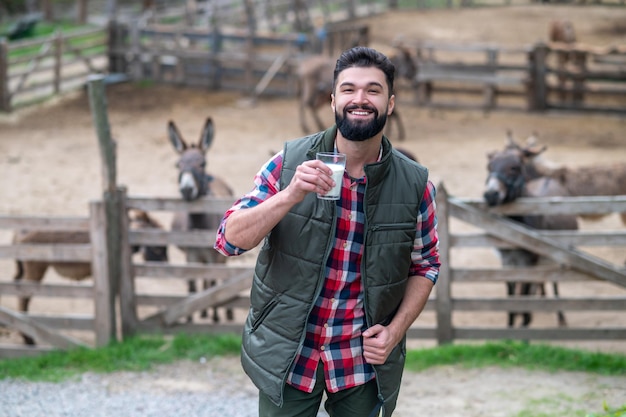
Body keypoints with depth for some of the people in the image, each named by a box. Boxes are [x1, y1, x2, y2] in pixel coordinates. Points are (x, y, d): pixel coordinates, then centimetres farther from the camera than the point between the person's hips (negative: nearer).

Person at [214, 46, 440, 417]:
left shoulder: (415, 184, -5)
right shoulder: (289, 163, -8)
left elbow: (425, 265, 6)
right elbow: (230, 240, -10)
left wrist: (395, 330, -7)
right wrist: (290, 195, -25)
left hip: (364, 359, 1)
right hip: (287, 355, -1)